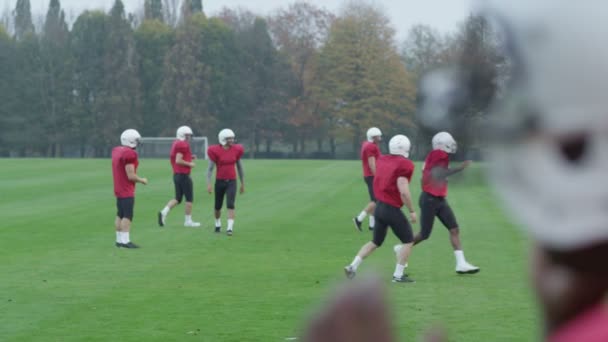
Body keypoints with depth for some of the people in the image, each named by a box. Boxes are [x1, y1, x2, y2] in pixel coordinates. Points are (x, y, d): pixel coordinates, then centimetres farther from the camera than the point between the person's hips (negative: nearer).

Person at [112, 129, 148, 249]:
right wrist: (142, 180, -4)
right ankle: (125, 241, -9)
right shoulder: (129, 154, -20)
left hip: (118, 189, 9)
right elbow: (131, 176, -19)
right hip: (127, 190, -9)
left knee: (120, 215, 12)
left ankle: (119, 240, 15)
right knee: (127, 216, -7)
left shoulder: (116, 151, 9)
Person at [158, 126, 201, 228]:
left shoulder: (175, 144, 14)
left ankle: (164, 212, -5)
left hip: (176, 174, 9)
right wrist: (190, 164, -12)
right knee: (189, 198, 2)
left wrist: (190, 158, 14)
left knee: (178, 198, 12)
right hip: (184, 175, -9)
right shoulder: (183, 145, -16)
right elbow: (178, 161, -23)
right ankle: (188, 221, 8)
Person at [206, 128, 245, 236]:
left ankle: (230, 228, -21)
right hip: (220, 182, -1)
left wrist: (243, 184, 13)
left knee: (230, 205, -16)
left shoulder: (236, 150, 0)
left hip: (231, 182, 1)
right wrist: (208, 184, -17)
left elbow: (239, 167, 10)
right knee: (218, 206, 13)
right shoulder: (216, 151, -10)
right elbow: (210, 168, -8)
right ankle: (218, 224, 40)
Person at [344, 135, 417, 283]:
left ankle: (352, 266, 13)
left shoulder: (382, 161, 8)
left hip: (379, 206, 7)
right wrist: (412, 211, -11)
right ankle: (398, 275, 6)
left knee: (376, 241, 22)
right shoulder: (404, 165, -15)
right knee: (408, 241, 9)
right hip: (392, 209, -7)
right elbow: (404, 192, -20)